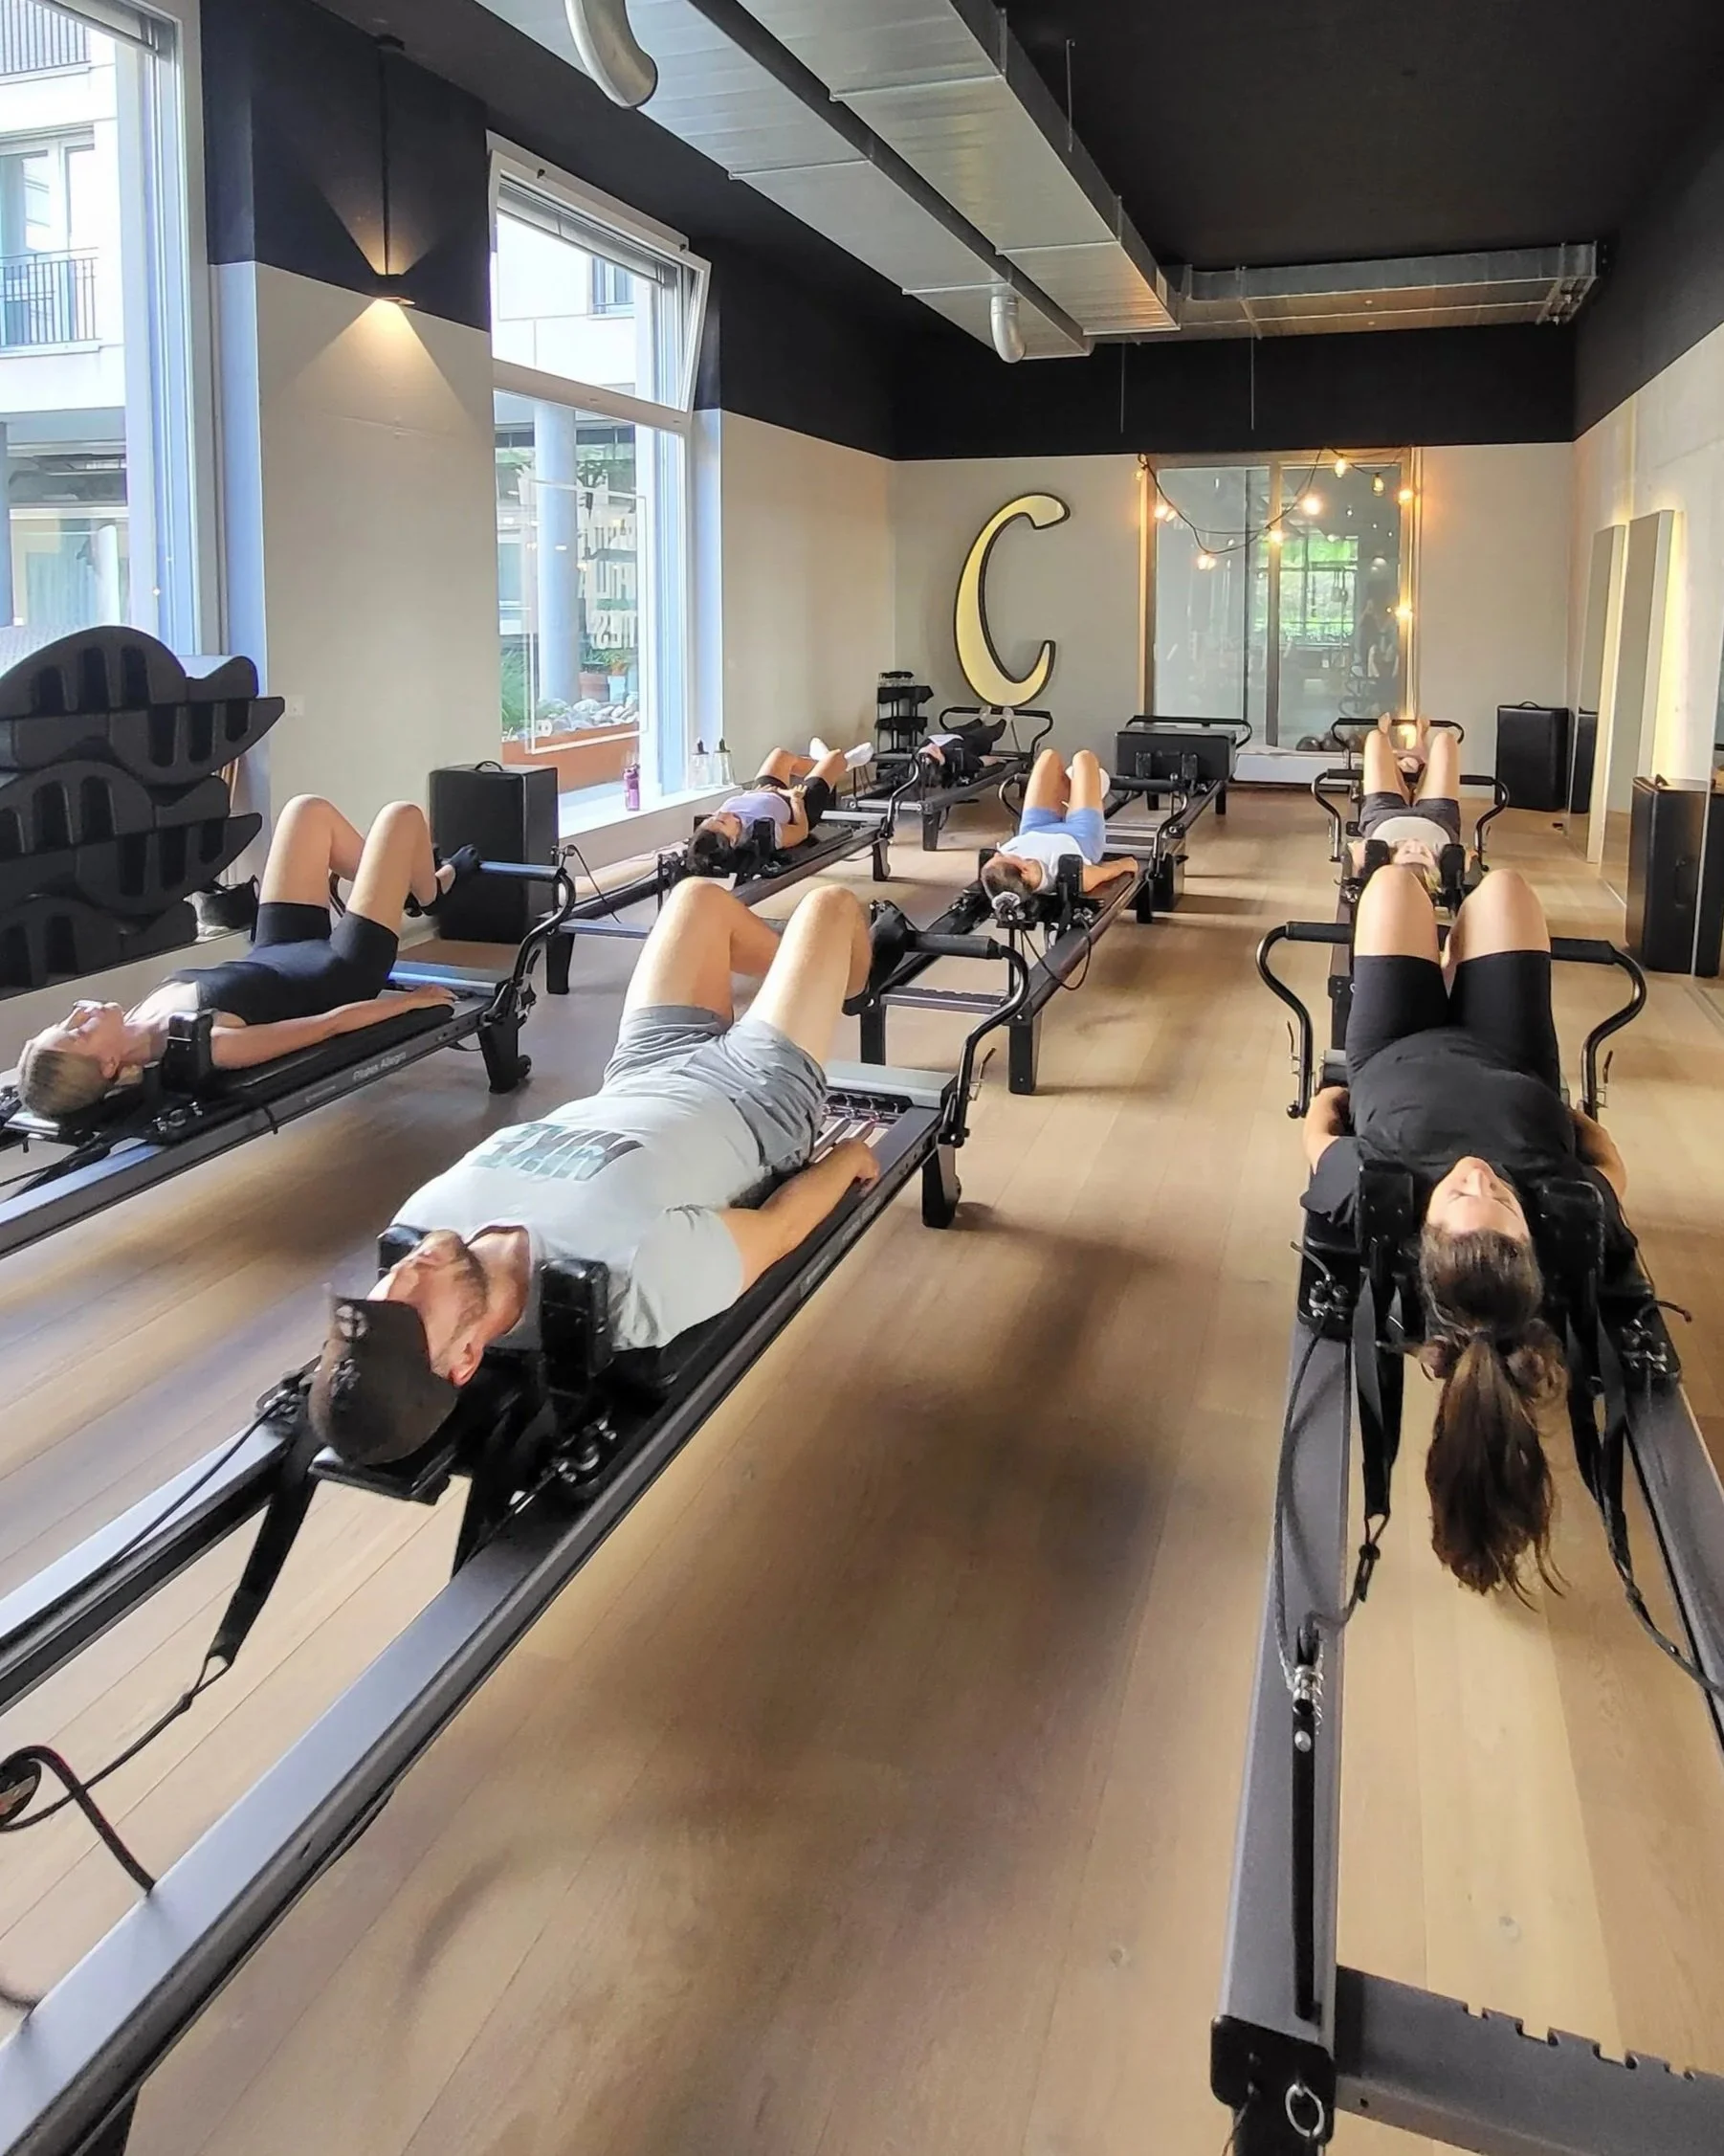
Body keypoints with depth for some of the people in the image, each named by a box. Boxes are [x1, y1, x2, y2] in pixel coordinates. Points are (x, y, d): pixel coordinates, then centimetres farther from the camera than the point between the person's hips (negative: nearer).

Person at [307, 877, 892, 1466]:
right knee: (829, 904, 13)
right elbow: (778, 1227, -27)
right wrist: (850, 1154, -6)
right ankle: (846, 989, 54)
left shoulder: (425, 1217, -30)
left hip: (641, 1080, 4)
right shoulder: (637, 1281, -47)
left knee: (701, 896, 21)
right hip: (750, 1102, -4)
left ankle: (818, 976, 56)